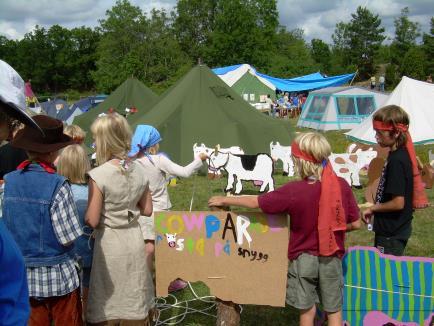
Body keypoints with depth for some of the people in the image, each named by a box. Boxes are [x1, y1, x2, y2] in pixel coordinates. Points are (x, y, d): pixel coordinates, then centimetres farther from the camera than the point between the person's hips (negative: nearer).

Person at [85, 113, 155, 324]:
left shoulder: (98, 176, -19)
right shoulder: (139, 170, -2)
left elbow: (92, 221, -15)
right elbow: (147, 210, 7)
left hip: (109, 242, -5)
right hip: (134, 239, 5)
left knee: (108, 307, 9)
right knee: (134, 300, 17)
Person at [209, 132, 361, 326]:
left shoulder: (293, 191, -20)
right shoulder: (342, 186, -12)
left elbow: (255, 202, -9)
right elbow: (355, 224, -4)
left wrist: (225, 200, 5)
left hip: (303, 258, -2)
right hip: (332, 258, 2)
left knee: (307, 309, 17)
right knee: (334, 310, 15)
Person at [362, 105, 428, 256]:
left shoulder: (396, 161, -23)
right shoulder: (403, 154, 5)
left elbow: (398, 202, -25)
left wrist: (372, 209, -11)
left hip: (392, 233, -9)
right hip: (397, 228, 10)